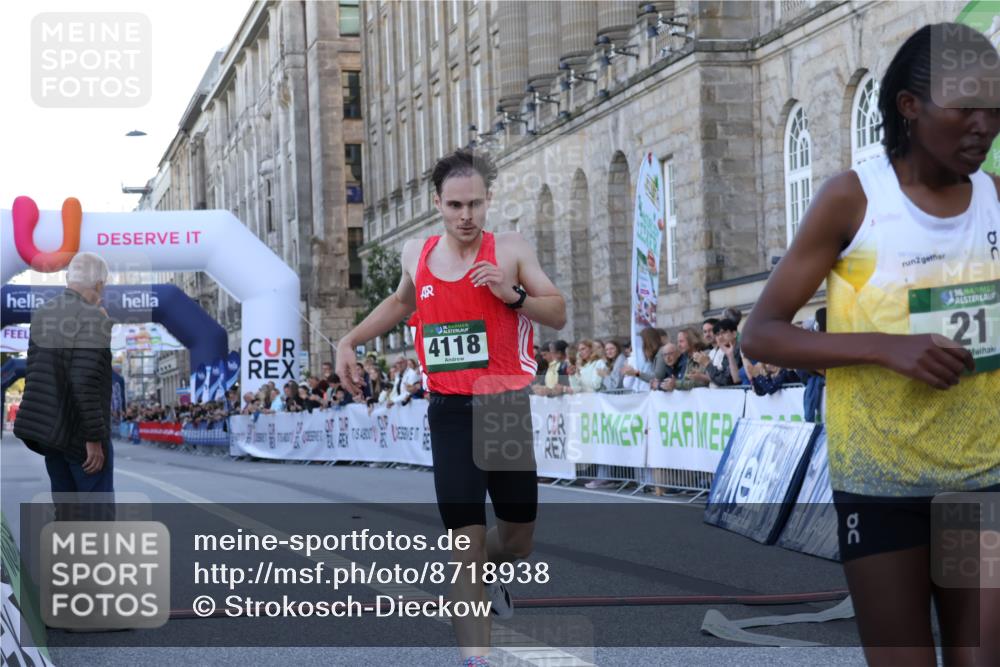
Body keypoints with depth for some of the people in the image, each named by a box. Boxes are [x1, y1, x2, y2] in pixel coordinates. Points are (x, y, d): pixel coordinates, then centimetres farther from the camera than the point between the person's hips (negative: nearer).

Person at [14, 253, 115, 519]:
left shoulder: (41, 314, 7)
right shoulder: (93, 318, -17)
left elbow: (31, 370, 11)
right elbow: (85, 381, -22)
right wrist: (94, 437, -19)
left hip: (48, 427, 7)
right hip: (80, 432, -7)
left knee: (64, 508, 15)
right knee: (99, 510, 0)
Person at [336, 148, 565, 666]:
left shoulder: (511, 250, -4)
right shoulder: (416, 254, 5)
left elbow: (559, 316, -2)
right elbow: (400, 302, 27)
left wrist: (513, 294, -19)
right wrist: (350, 339, 17)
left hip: (506, 408, -1)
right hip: (450, 411, 1)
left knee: (518, 535, 11)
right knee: (466, 535, -5)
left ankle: (488, 575, 46)